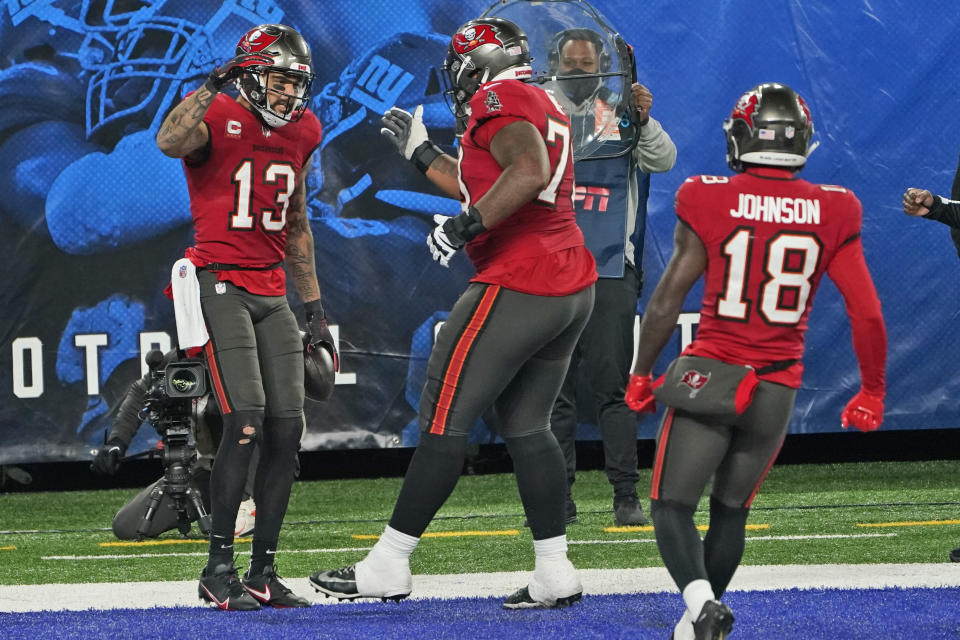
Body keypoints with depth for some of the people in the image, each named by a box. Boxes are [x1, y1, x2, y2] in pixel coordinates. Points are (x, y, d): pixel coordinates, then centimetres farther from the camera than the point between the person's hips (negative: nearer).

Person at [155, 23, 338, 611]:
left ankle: (263, 572, 10)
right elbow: (171, 143, -35)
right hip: (220, 283, -7)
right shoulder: (218, 117, -10)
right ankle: (219, 568, -10)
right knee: (246, 422, -18)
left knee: (287, 430, 2)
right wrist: (215, 85, -35)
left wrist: (315, 308, 20)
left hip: (272, 293, 7)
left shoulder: (302, 131, 11)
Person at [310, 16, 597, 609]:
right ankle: (556, 573, 12)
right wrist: (423, 153, 37)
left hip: (517, 288, -9)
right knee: (527, 426, 15)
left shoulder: (499, 99, -7)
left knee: (444, 421, -3)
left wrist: (465, 225, -22)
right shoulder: (546, 107, 21)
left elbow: (529, 172, -26)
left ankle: (388, 565, 0)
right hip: (573, 289, 9)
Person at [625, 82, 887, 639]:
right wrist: (872, 393, 12)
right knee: (731, 510, 20)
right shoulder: (832, 214, -1)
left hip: (709, 376, -3)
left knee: (673, 505, 4)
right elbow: (868, 315, -1)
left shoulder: (709, 202, -7)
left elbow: (667, 303, -4)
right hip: (777, 392, 3)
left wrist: (641, 375, 9)